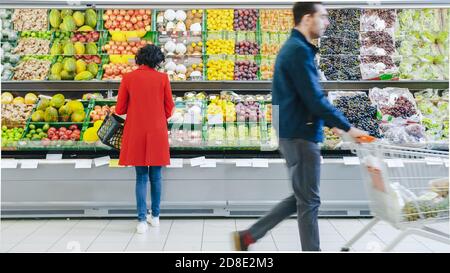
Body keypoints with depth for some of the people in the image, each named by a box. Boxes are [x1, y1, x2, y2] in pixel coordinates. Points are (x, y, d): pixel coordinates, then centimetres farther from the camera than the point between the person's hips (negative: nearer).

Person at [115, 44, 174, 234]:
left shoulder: (128, 78, -4)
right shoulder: (162, 78, -4)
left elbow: (120, 110, 0)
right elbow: (169, 109, 1)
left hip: (136, 134, 0)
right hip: (157, 134, 0)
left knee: (141, 177, 8)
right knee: (156, 176, 12)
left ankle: (142, 220, 3)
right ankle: (155, 216, 22)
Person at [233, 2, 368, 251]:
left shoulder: (294, 48, 17)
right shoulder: (299, 50, -15)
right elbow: (314, 99, -20)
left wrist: (331, 124, 17)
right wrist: (347, 127, -13)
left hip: (294, 133, 10)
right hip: (300, 135, -10)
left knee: (301, 197, 16)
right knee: (308, 201, 1)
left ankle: (247, 237, 18)